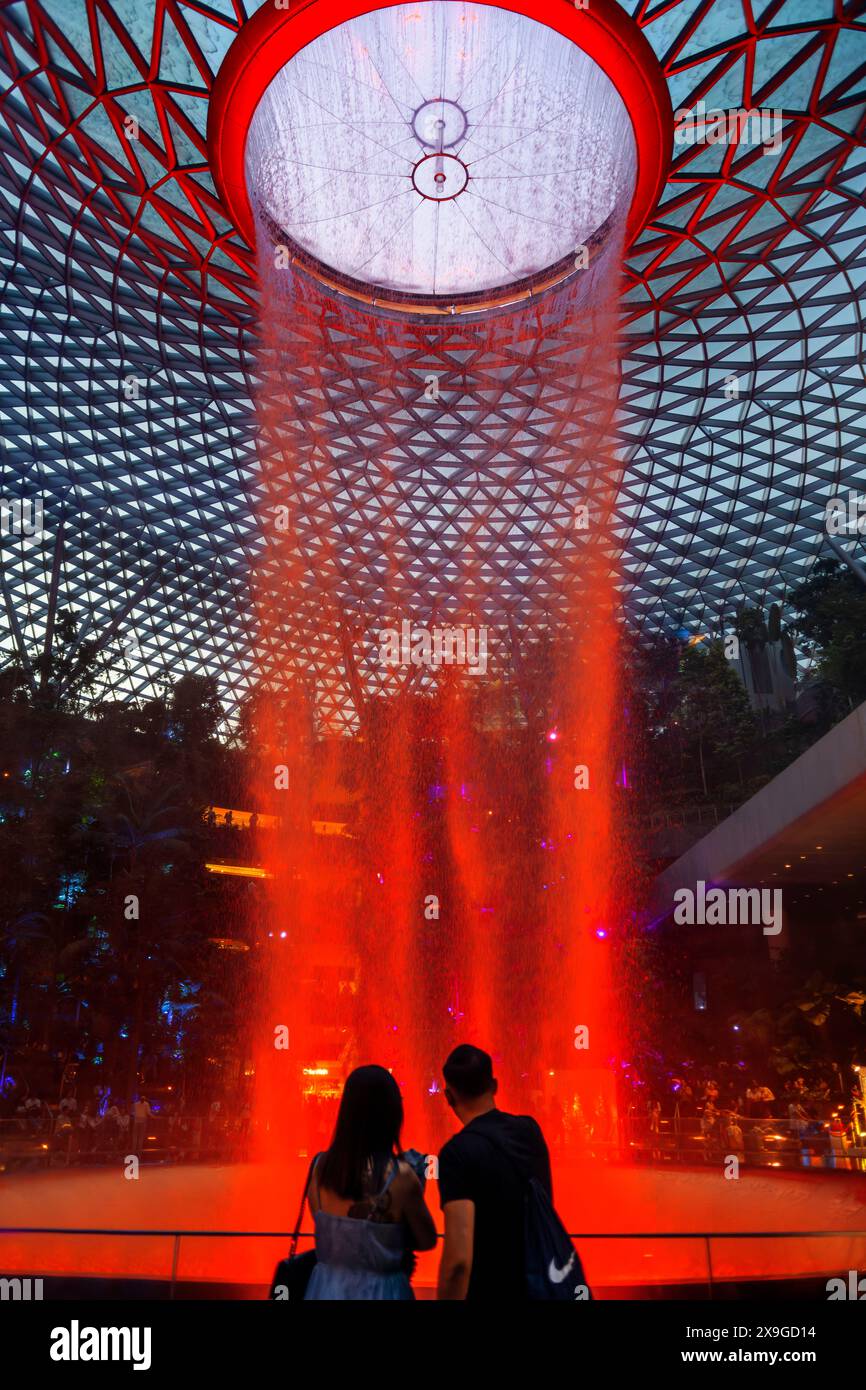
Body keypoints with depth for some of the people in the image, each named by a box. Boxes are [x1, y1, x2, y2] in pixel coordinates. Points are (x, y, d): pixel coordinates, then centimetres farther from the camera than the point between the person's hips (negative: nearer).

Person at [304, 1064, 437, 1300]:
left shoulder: (321, 1165, -9)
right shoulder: (400, 1175, -20)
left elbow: (326, 1229, 8)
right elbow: (427, 1241, -5)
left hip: (328, 1286, 3)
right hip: (380, 1290, -3)